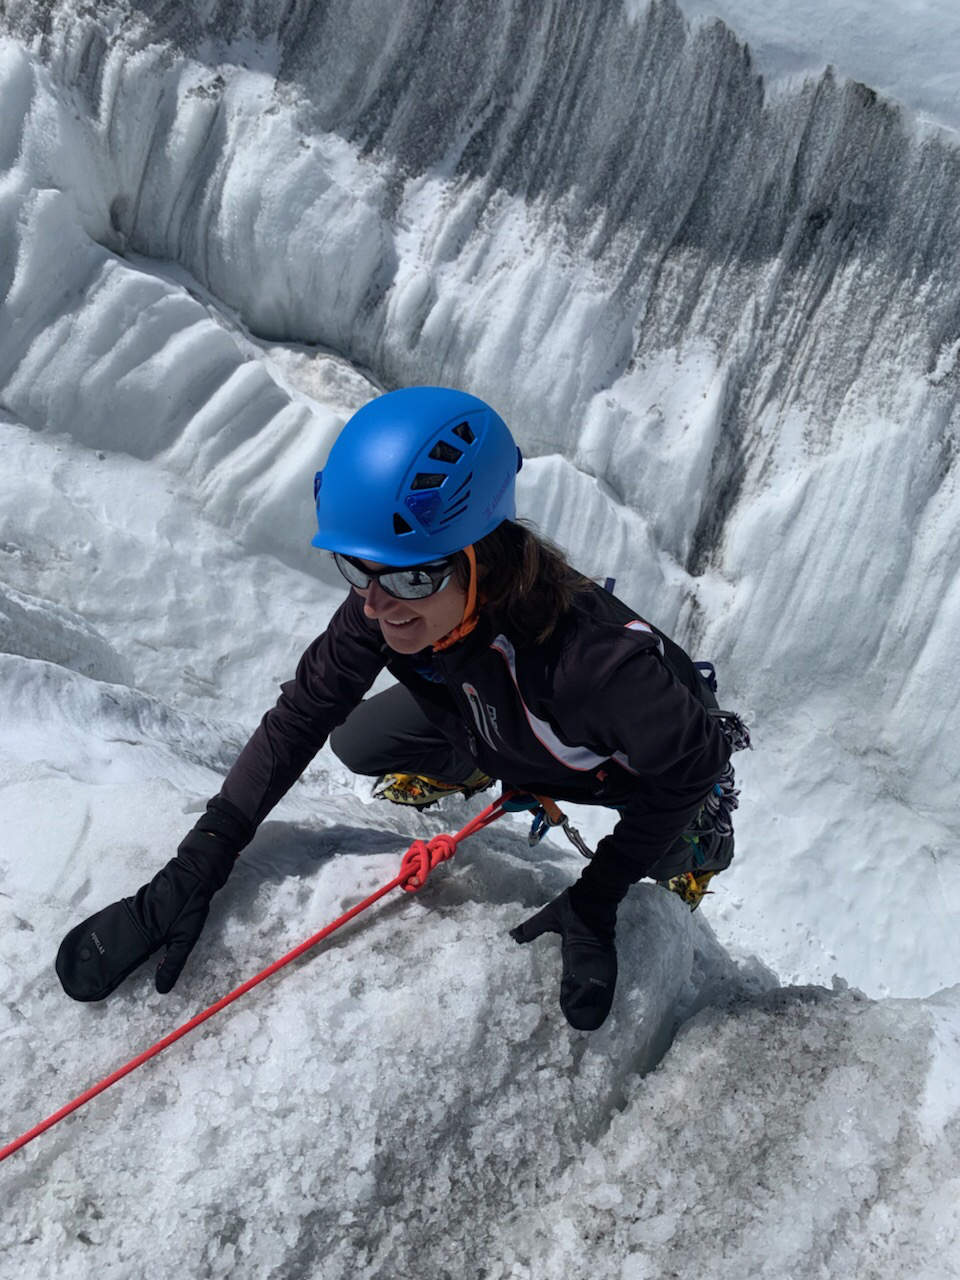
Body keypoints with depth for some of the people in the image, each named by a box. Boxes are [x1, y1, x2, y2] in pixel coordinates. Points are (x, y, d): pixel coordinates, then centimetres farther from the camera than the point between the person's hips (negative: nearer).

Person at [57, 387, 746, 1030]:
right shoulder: (387, 607, -33)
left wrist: (596, 898, -27)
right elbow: (300, 717, -21)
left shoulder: (591, 655, -48)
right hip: (494, 724, 2)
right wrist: (196, 869, -27)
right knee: (357, 744, -4)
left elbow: (693, 760, -31)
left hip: (641, 747, -2)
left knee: (660, 854, -19)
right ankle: (468, 773, 27)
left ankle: (693, 845, 18)